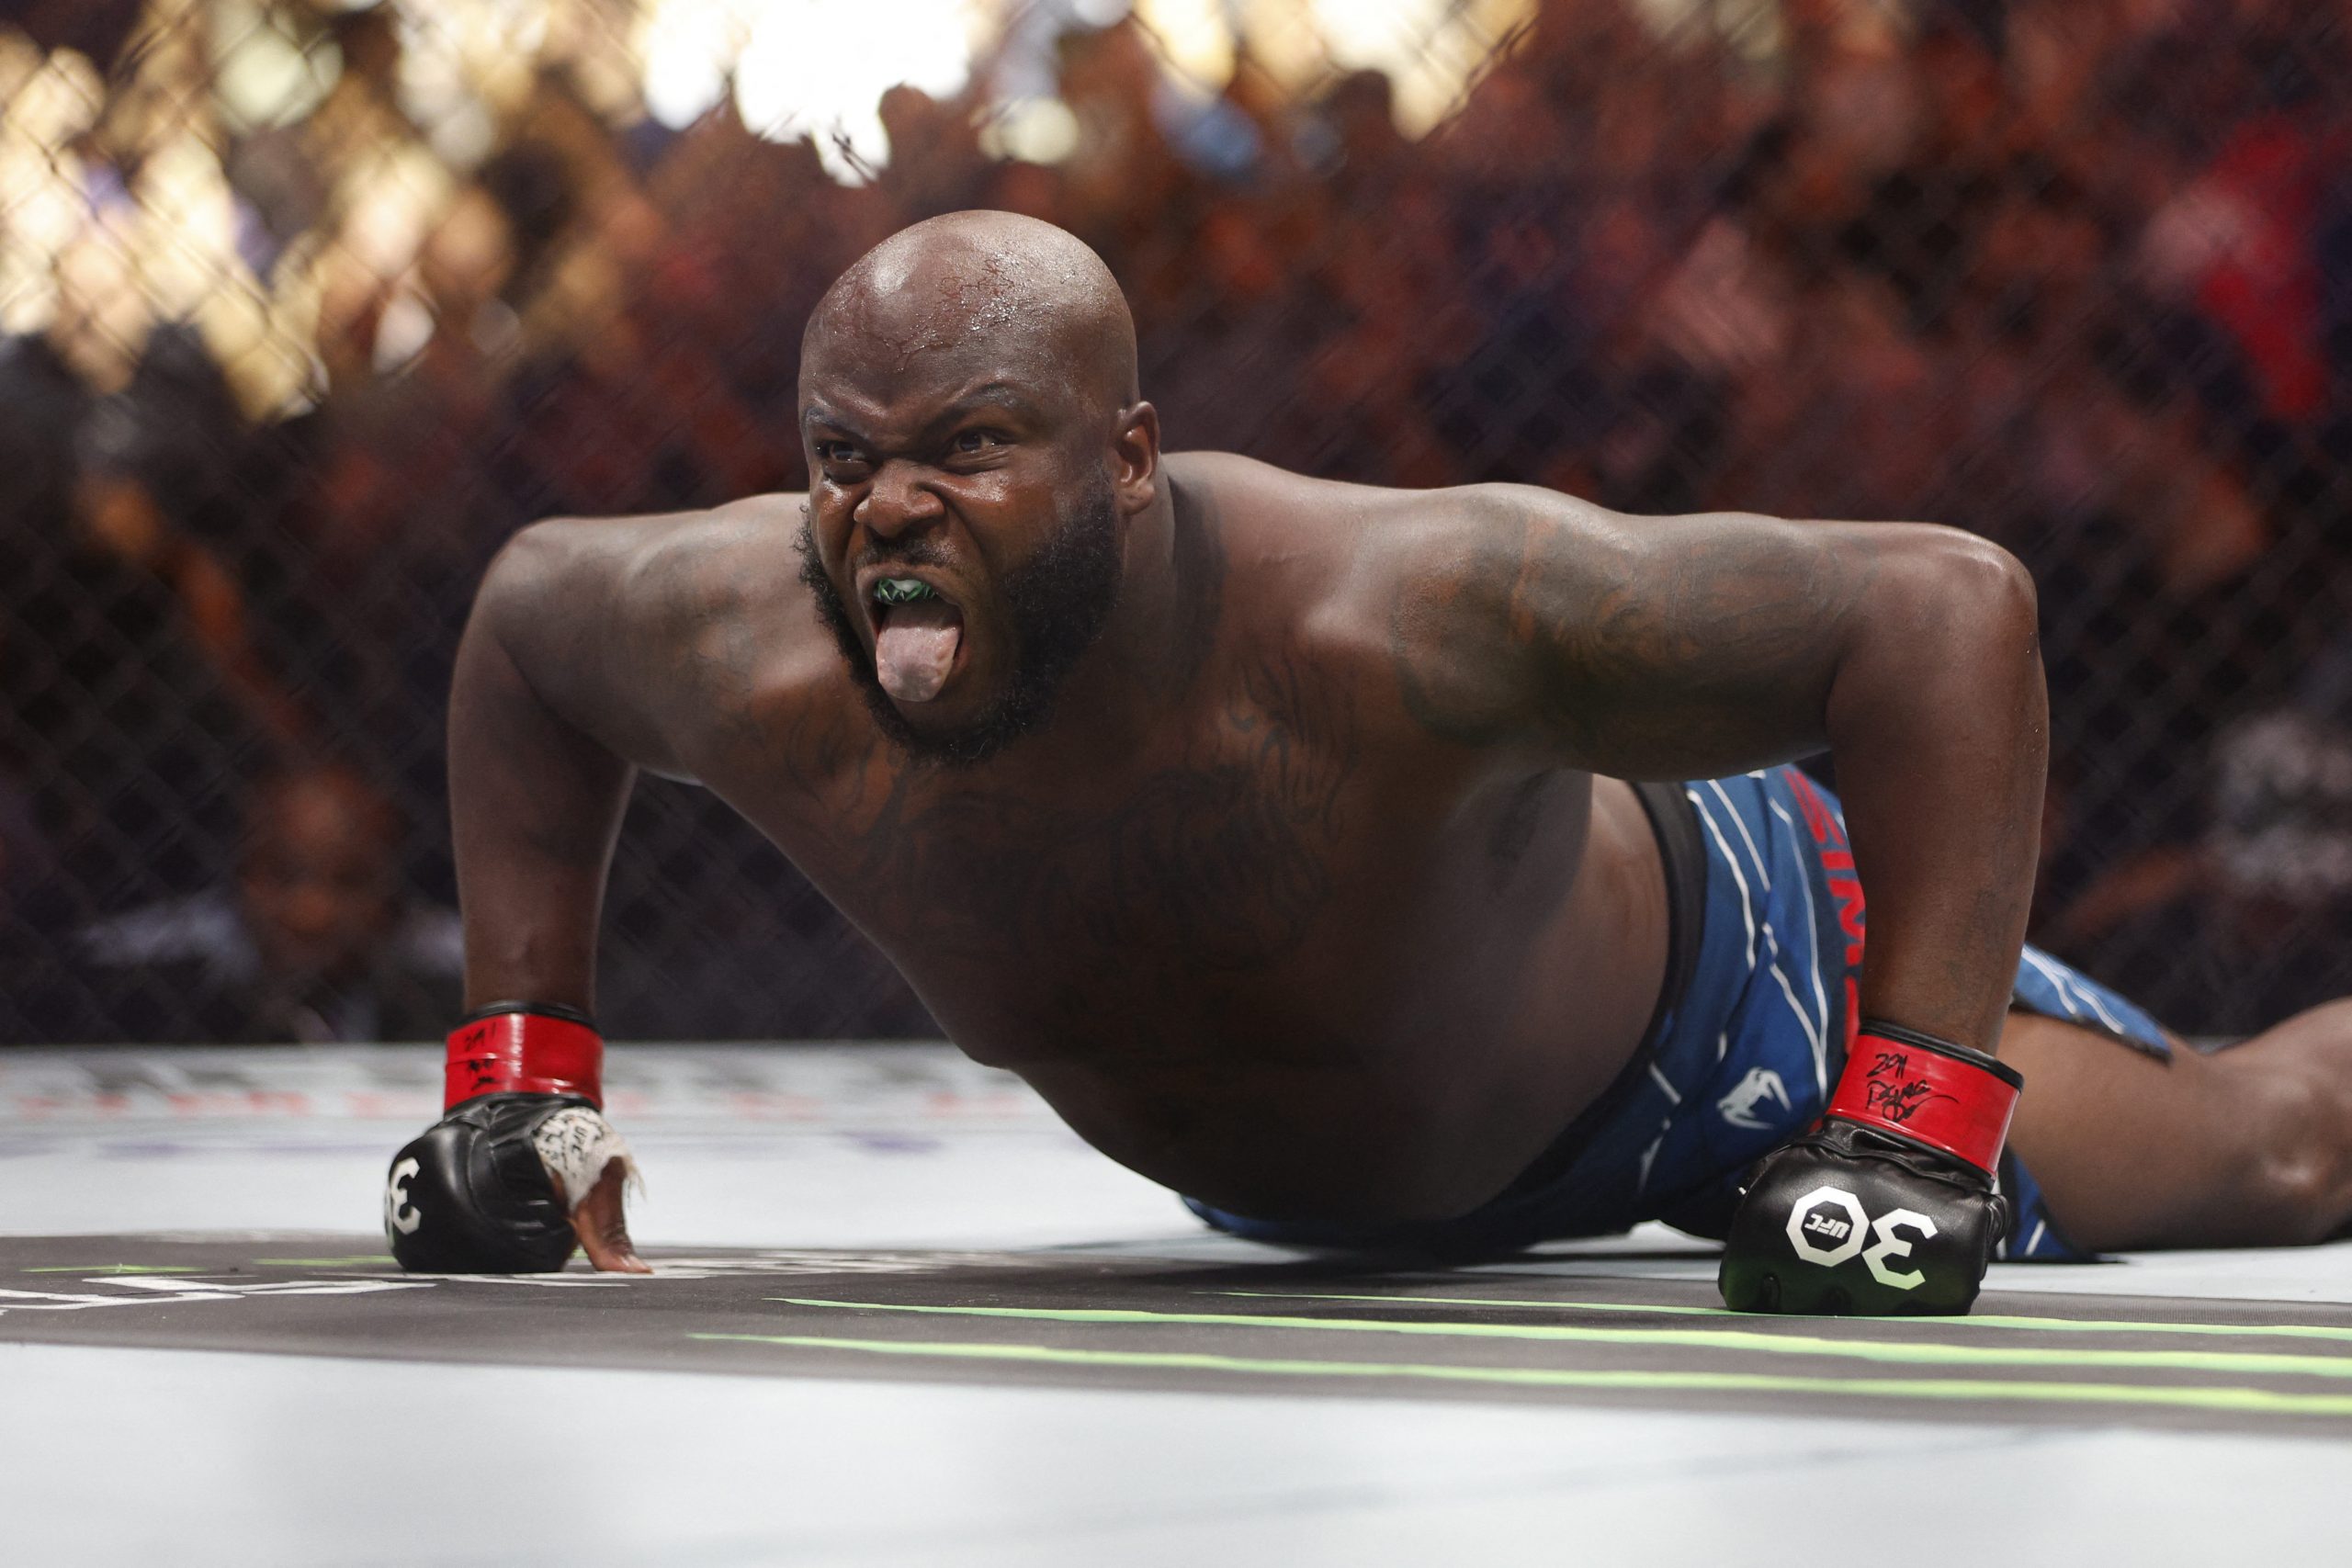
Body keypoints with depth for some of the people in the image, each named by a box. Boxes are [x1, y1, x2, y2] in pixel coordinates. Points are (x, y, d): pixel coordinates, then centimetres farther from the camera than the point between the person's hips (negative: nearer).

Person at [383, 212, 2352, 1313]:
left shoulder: (1398, 620, -48)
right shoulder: (760, 658, -35)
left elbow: (1948, 605, -42)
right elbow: (527, 612, -9)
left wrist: (1918, 1121, -45)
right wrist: (524, 1074, -12)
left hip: (1693, 975, -5)